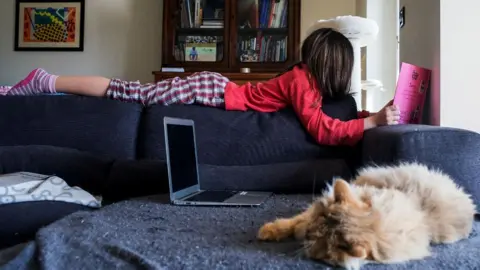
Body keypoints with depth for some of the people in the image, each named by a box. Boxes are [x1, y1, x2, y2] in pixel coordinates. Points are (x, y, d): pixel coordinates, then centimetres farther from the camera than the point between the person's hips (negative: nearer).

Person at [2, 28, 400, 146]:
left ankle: (47, 84, 23)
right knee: (133, 93, -6)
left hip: (216, 87, 8)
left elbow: (335, 112, 21)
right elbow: (323, 130, -27)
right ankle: (45, 82, 5)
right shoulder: (302, 80, -18)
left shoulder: (306, 76, 9)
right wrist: (374, 121, -24)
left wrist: (372, 114, 9)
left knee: (134, 94, 13)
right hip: (213, 91, -8)